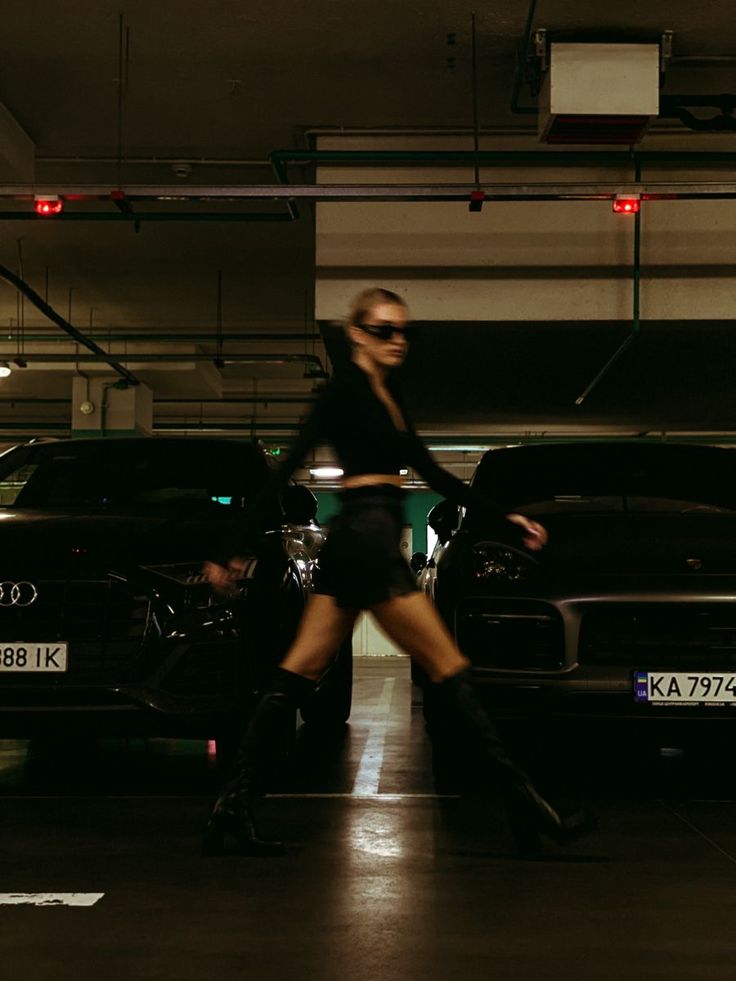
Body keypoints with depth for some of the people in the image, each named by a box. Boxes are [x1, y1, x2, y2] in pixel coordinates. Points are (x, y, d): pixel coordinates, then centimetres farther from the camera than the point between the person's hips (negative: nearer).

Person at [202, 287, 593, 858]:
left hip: (354, 543, 9)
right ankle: (525, 805, -2)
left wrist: (506, 519, 18)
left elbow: (430, 471, 21)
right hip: (369, 539, -9)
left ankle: (235, 806, 8)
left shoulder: (389, 393, 18)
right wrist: (239, 552, -11)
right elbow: (288, 470, -10)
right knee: (448, 669, -6)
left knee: (299, 675, 6)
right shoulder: (347, 388, -8)